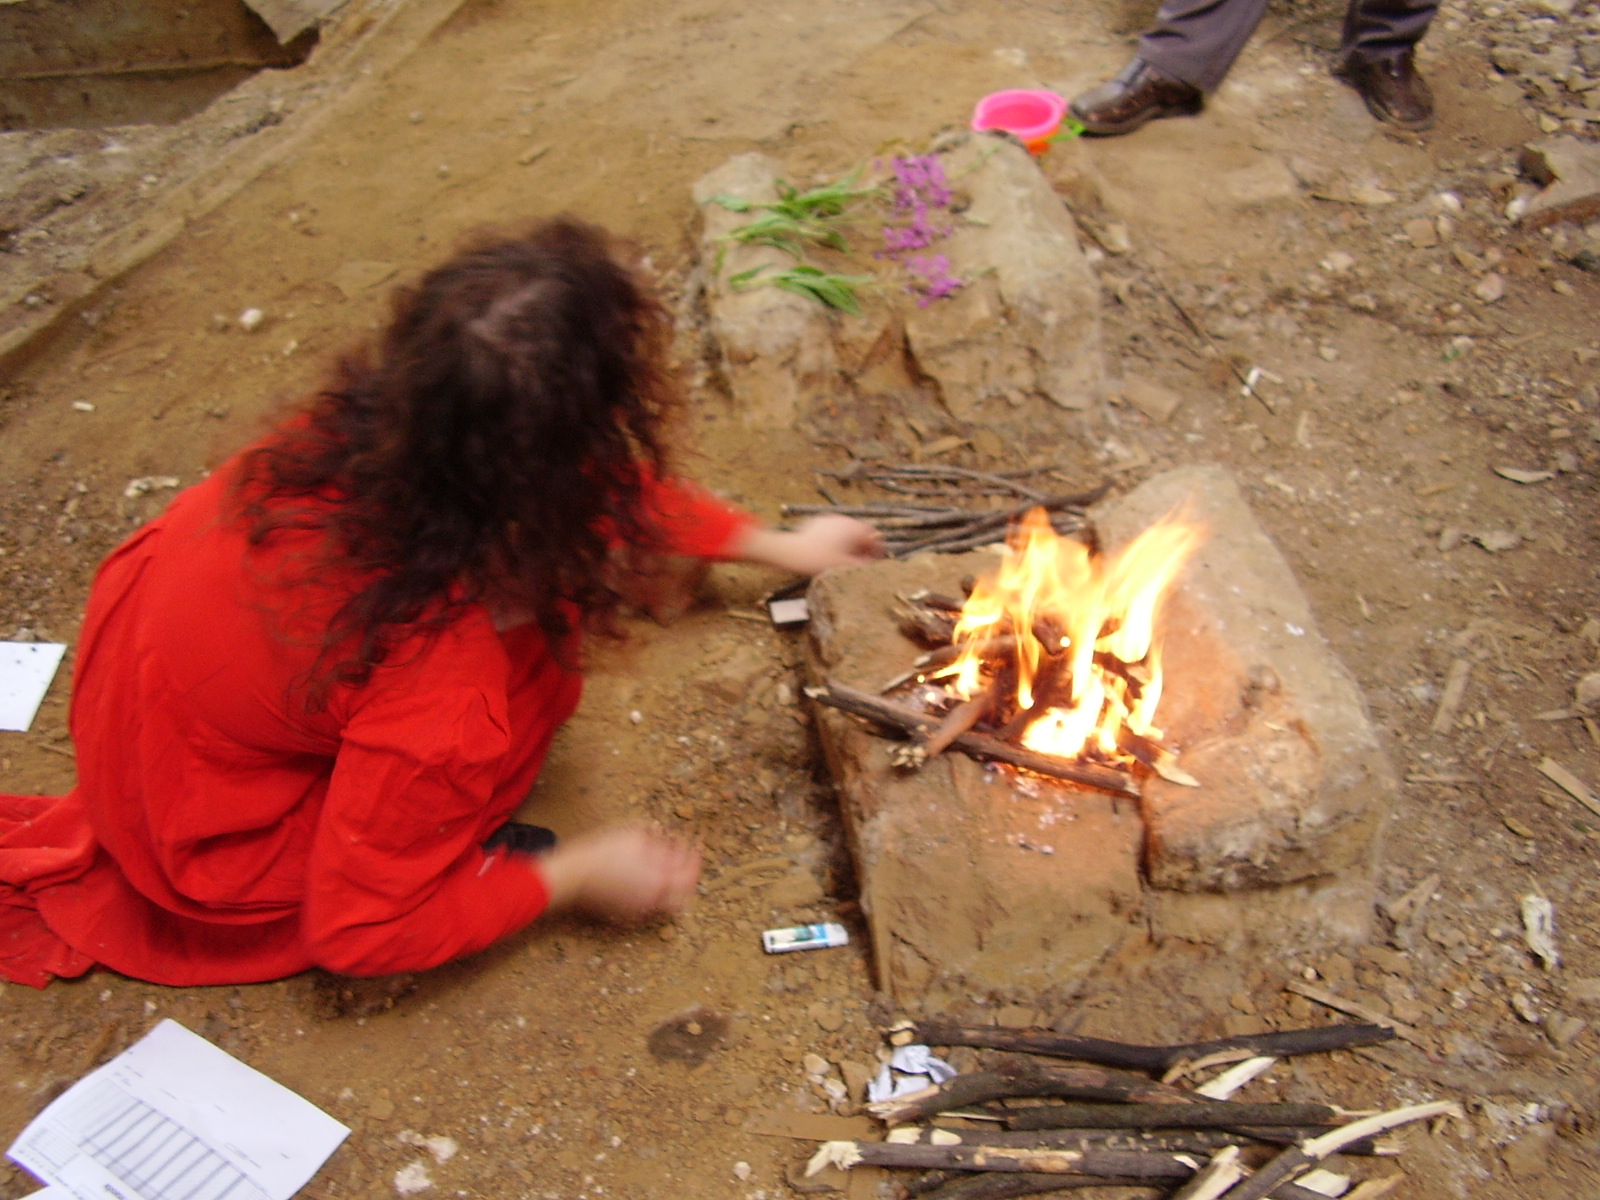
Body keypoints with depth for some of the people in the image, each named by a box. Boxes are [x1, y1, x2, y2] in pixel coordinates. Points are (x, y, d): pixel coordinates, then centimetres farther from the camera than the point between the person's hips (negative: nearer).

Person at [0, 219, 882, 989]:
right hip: (203, 843, -6)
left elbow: (593, 487, -2)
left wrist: (776, 545, 9)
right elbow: (353, 933, -22)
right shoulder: (443, 700, -39)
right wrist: (572, 877, -12)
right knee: (540, 645, -16)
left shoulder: (381, 425, -21)